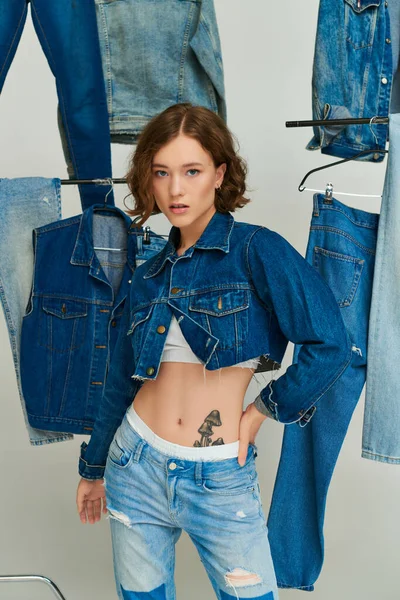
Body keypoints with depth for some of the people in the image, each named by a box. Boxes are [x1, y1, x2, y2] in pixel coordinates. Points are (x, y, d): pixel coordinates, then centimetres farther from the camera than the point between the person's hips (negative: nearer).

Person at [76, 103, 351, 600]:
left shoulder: (257, 251, -11)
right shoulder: (150, 276, 6)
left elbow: (329, 346, -17)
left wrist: (263, 410, -6)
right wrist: (93, 467, 21)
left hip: (220, 479, -4)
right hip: (136, 464, 5)